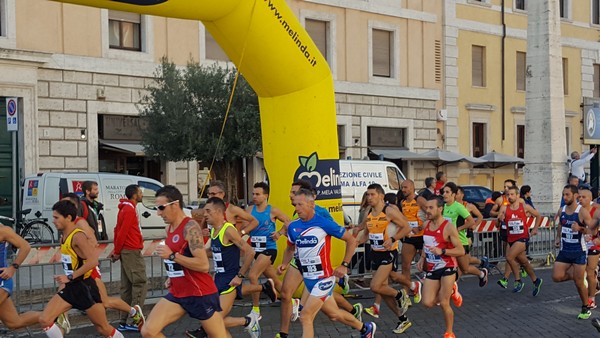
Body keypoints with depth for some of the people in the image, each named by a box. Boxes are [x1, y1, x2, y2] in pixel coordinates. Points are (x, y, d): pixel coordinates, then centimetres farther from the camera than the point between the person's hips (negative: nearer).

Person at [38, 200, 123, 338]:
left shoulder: (78, 236, -19)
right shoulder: (65, 236, 7)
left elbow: (93, 261, -30)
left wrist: (70, 277, -27)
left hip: (85, 287, -8)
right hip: (70, 287, 8)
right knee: (44, 320, -6)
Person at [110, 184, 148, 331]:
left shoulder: (126, 209, 18)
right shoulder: (130, 210, -13)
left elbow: (118, 230, 18)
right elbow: (122, 232, -17)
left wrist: (117, 250, 14)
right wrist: (117, 251, -10)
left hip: (126, 251, 10)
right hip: (132, 251, -10)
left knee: (127, 286, 9)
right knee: (141, 282, -9)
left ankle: (124, 322, 11)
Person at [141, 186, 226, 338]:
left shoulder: (190, 227, -17)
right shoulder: (169, 228, 9)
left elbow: (204, 265, -24)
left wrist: (172, 255, -23)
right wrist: (172, 277, 12)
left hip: (200, 294, -8)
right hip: (178, 293, 8)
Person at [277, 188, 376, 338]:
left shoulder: (324, 223, -16)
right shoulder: (293, 227, 1)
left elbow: (351, 240, -8)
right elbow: (290, 248, 19)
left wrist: (344, 265, -12)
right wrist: (284, 264, 1)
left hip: (323, 278, -7)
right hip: (308, 279, 7)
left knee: (305, 317, -13)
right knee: (333, 314, 20)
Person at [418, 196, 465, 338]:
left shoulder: (449, 227, -17)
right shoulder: (426, 224, 4)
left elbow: (461, 251, -16)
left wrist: (442, 251, -29)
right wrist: (422, 258, 6)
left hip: (448, 268, -6)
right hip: (431, 269, 6)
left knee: (444, 303, -5)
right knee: (427, 303, -3)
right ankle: (450, 292, 26)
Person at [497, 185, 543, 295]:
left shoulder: (525, 207, -3)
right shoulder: (504, 208, 0)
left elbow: (538, 216, 12)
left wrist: (535, 229, 7)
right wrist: (500, 220, -25)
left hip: (523, 238, -4)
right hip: (511, 239, 4)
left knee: (509, 257, -23)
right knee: (524, 262, 16)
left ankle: (518, 281, -8)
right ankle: (536, 281, 37)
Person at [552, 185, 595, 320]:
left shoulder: (582, 212, -14)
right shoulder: (561, 210, 3)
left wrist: (580, 229, -30)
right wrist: (558, 237, 11)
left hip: (579, 252, -5)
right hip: (564, 251, 5)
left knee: (579, 282, 1)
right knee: (556, 277, -7)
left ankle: (585, 309, 22)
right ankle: (574, 274, 23)